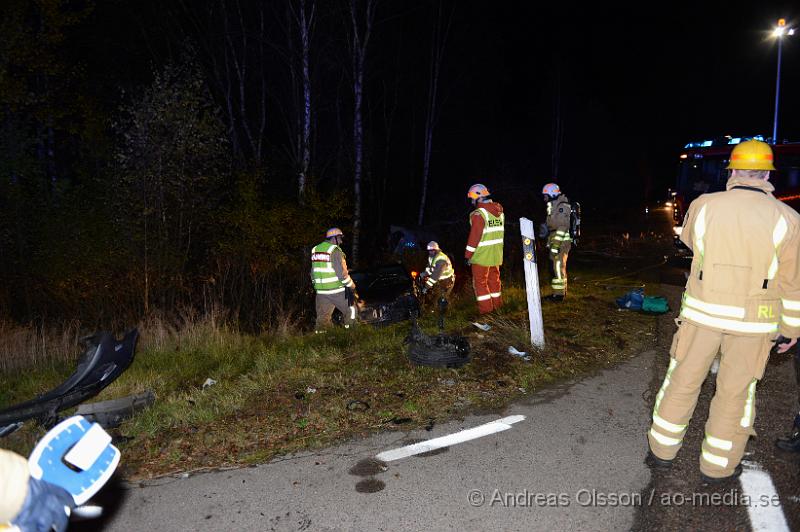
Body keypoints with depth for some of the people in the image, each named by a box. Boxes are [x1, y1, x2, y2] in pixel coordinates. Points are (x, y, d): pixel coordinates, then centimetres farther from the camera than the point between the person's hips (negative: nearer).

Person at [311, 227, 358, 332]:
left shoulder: (315, 249, 11)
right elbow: (342, 273, -18)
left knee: (322, 318, 11)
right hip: (336, 290, -6)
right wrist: (352, 287, -9)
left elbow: (313, 272, 16)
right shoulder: (335, 250, -12)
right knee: (350, 309, 13)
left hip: (321, 291, 6)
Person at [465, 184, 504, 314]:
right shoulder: (499, 211, 7)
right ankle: (497, 304, 29)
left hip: (482, 255, -7)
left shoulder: (479, 214, -18)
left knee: (480, 281, 4)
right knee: (494, 279, 19)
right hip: (496, 254, 7)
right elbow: (499, 232, 11)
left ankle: (485, 308, 7)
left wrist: (468, 255, -11)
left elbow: (474, 236, -18)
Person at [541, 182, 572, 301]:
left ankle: (559, 294, -2)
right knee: (555, 268, 13)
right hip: (554, 243, 10)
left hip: (561, 243, -10)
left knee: (558, 267, -7)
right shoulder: (552, 207, 17)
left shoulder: (562, 206, -14)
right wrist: (549, 244, 20)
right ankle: (560, 291, 22)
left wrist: (555, 244, -24)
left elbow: (562, 227, -20)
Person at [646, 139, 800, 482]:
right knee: (735, 392, 13)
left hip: (702, 311, 0)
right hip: (753, 321, 0)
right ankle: (717, 466, 26)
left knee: (683, 380, 13)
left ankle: (662, 450, 25)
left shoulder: (703, 206, -6)